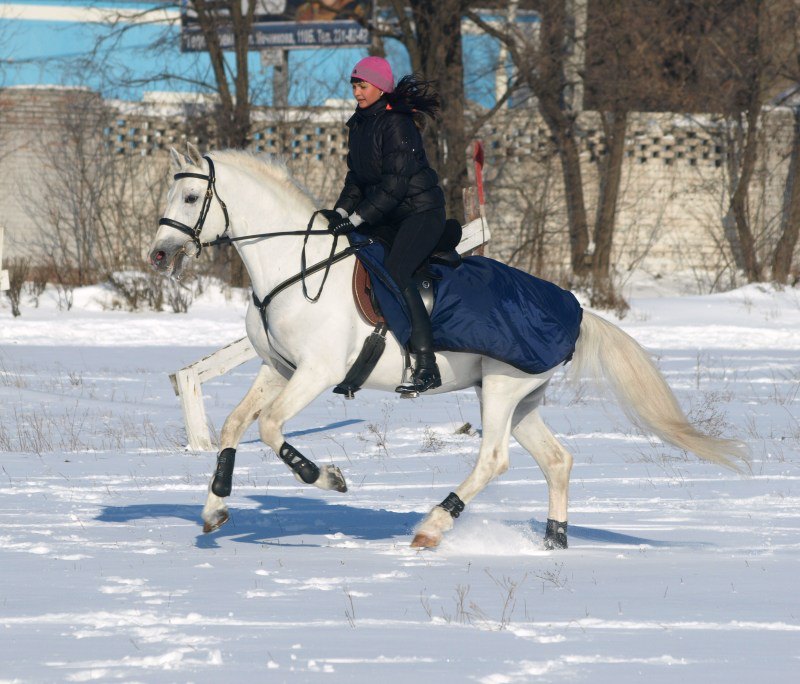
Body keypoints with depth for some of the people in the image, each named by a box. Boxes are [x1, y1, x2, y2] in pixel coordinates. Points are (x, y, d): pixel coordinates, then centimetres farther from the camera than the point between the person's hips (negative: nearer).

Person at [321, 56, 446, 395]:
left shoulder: (397, 125, -18)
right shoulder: (360, 125, 9)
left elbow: (394, 185, -23)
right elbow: (357, 179, 13)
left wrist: (355, 219, -24)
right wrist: (339, 213, -3)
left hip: (421, 212, -10)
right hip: (387, 217, 10)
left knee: (395, 272, -25)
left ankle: (427, 366, -29)